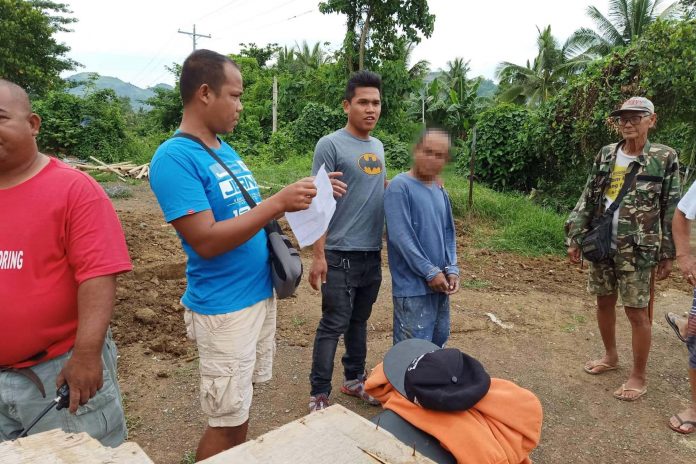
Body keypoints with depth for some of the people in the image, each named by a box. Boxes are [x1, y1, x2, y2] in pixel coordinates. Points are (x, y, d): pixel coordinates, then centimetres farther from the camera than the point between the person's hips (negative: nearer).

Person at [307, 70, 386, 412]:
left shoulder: (378, 146, 11)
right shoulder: (330, 145, -11)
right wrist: (319, 255, -18)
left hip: (373, 253, 7)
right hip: (342, 254, -7)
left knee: (359, 320, 18)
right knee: (334, 325, 0)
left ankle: (354, 379, 34)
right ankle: (319, 394, 14)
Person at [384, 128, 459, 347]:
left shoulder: (441, 192, 10)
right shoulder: (400, 186, -13)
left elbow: (448, 233, 14)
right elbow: (400, 236, -19)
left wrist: (451, 269, -1)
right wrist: (430, 272, -16)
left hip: (440, 284, 7)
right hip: (413, 286, -7)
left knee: (438, 343, 20)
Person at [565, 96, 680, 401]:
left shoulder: (665, 158, -5)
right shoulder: (606, 155, 6)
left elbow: (672, 211, -4)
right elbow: (587, 199, 7)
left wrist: (668, 254, -6)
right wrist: (574, 238, 2)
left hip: (638, 249, -4)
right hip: (601, 245, 4)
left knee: (637, 311, 3)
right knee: (604, 302, 15)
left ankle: (639, 376, 19)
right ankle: (610, 356, 36)